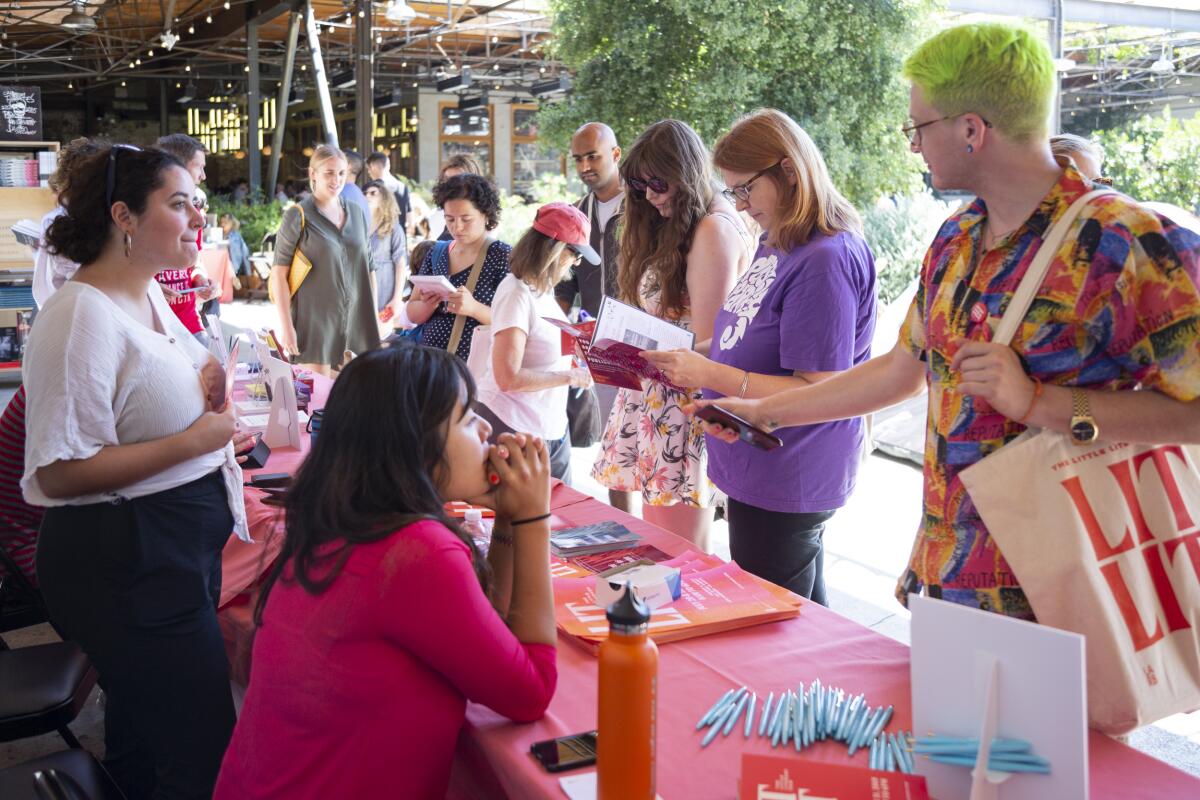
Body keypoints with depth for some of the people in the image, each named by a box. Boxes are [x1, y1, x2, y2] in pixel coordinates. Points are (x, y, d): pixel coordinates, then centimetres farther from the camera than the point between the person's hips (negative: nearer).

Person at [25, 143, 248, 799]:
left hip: (183, 546, 9)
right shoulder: (82, 316, -20)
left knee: (142, 739, 24)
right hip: (125, 565, -9)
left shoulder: (151, 296, 9)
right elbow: (59, 474, -24)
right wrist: (197, 438, -22)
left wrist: (210, 392, 3)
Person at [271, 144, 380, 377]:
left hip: (355, 322, 5)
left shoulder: (356, 213, 11)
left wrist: (373, 318, 12)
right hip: (315, 321, -5)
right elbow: (279, 273, -5)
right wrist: (286, 326, -11)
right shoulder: (298, 217, -4)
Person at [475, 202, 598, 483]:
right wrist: (569, 377, -19)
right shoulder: (517, 293, -20)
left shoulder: (540, 289, 6)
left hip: (552, 427, 9)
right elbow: (508, 378, -25)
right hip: (513, 429, -9)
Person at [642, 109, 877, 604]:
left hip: (786, 489, -9)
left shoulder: (826, 258, -21)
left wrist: (710, 374, -24)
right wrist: (691, 365, 4)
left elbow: (818, 393, -23)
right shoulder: (775, 245, 10)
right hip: (758, 474, 9)